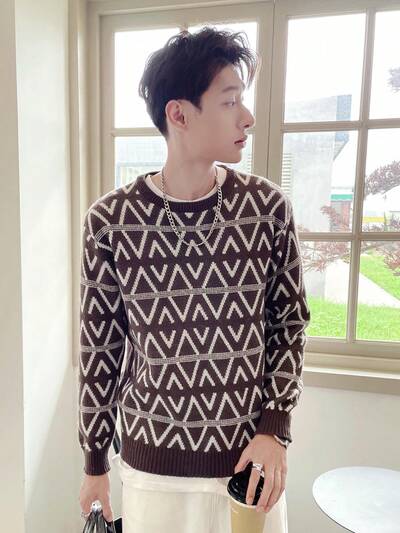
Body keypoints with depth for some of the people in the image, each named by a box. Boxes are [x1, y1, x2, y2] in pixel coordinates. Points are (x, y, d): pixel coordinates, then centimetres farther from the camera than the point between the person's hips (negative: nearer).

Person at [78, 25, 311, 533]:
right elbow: (99, 346, -4)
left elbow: (290, 323, 0)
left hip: (250, 456, 1)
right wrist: (94, 462, 5)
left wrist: (275, 428, -7)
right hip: (151, 462, 0)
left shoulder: (269, 207, -9)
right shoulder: (109, 220, -12)